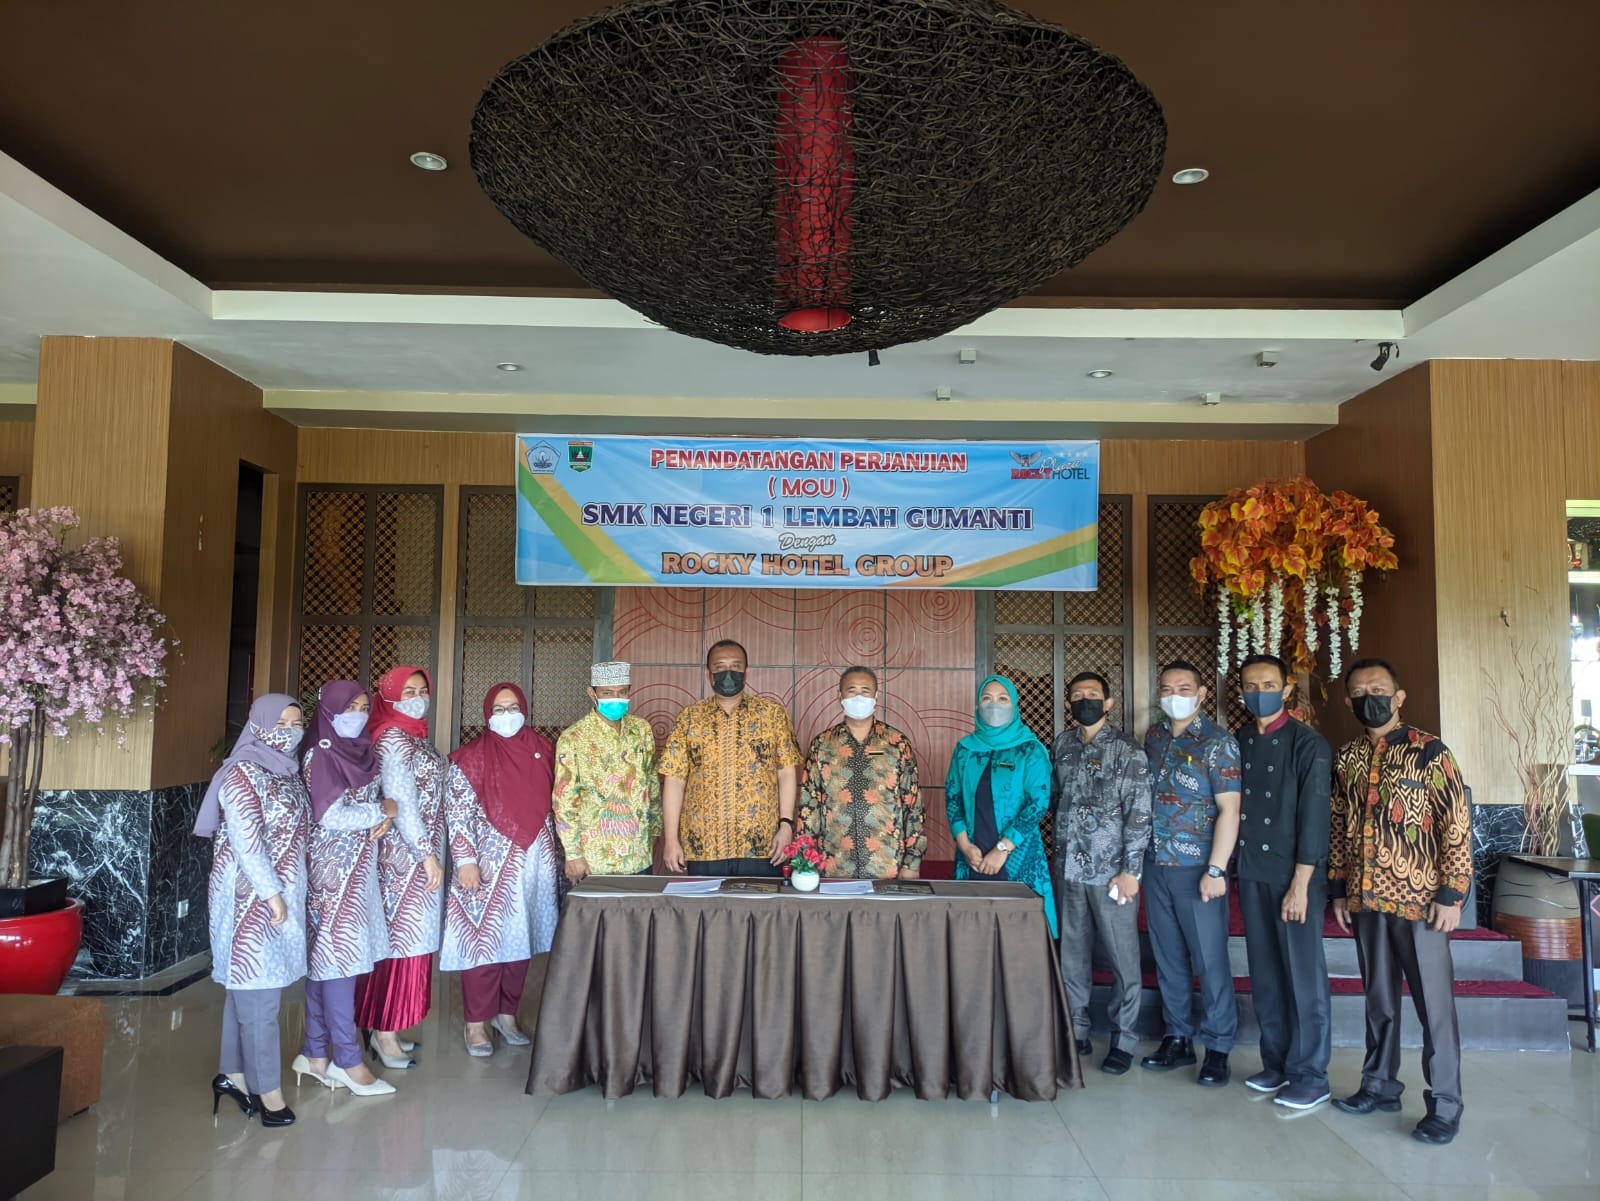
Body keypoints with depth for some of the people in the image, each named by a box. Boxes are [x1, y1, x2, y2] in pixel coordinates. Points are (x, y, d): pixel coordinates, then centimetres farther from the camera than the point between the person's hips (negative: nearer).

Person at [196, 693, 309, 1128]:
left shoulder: (287, 771, 10)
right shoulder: (243, 772, -14)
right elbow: (246, 840, -18)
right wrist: (271, 892, -18)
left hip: (282, 892, 8)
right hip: (252, 896, -8)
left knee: (246, 986, 16)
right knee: (258, 994, -1)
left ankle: (233, 1073, 27)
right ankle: (268, 1090, 6)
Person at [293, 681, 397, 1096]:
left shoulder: (360, 752, 10)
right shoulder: (320, 755, -11)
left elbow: (368, 802, 17)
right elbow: (332, 816, -19)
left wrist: (385, 818, -5)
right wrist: (382, 810, -9)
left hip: (359, 867, 7)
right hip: (333, 869, -7)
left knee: (326, 960, 11)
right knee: (339, 957, -4)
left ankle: (316, 1053, 19)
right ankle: (348, 1061, 2)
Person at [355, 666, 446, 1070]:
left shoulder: (416, 736, 13)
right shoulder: (393, 738, -14)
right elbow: (401, 803, -19)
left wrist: (431, 851, 14)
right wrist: (427, 854, -19)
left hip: (420, 850, 9)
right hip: (406, 853, -9)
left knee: (410, 938, 13)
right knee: (402, 936, -2)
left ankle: (387, 1028, 22)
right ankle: (384, 1033, 7)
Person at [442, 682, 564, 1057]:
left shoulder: (542, 750, 8)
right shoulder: (471, 757, -4)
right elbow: (457, 814, -7)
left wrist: (558, 854, 12)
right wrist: (465, 860, -14)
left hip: (534, 863, 4)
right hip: (490, 863, -4)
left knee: (521, 940, 10)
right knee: (484, 939, -1)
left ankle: (507, 1013, 23)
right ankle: (476, 1023, 11)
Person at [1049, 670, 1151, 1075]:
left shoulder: (1127, 751, -6)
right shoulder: (1061, 745, 8)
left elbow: (1139, 814, -9)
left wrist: (1130, 871, -13)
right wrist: (1055, 854, 7)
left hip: (1111, 871, -4)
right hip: (1069, 869, 5)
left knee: (1122, 958, 3)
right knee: (1072, 954, 12)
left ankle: (1123, 1042, 15)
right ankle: (1076, 1032, 24)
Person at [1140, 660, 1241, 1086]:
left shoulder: (1217, 742, -8)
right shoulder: (1153, 737, 9)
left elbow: (1229, 809, -13)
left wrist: (1215, 870, -18)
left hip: (1197, 870, -5)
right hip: (1156, 867, 5)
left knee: (1210, 960, 1)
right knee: (1168, 958, 12)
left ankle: (1218, 1047, 14)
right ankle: (1177, 1038, 24)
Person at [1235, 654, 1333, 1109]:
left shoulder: (1308, 744, -9)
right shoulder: (1239, 743, 7)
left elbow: (1314, 818, -12)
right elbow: (1233, 807, 10)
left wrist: (1300, 884, -15)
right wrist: (1234, 871, 5)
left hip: (1295, 875, -5)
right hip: (1252, 874, 5)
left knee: (1304, 977, 2)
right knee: (1265, 976, 12)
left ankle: (1310, 1077, 13)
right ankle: (1276, 1063, 24)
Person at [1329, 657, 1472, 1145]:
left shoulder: (1429, 751, -7)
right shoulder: (1345, 758, 7)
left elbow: (1457, 825, -8)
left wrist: (1452, 893, -12)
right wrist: (1338, 889, 11)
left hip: (1419, 898, -5)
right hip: (1366, 899, 5)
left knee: (1434, 1002, 3)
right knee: (1378, 996, 15)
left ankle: (1445, 1104, 14)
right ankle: (1380, 1085, 28)